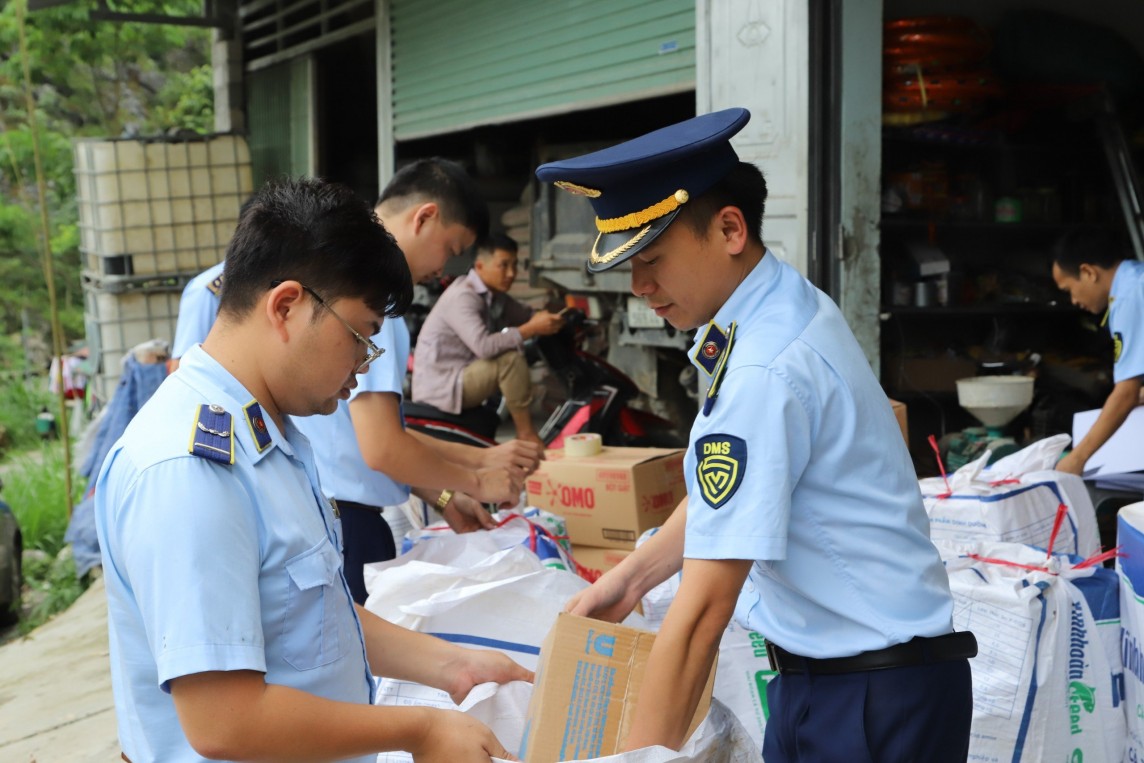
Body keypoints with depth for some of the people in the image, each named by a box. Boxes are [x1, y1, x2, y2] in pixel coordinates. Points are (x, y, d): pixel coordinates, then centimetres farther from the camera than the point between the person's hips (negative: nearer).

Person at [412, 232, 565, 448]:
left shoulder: (494, 295, 8)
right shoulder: (462, 297, -21)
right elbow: (484, 346, -34)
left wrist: (545, 317, -13)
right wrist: (531, 329, -30)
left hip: (463, 376, 10)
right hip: (440, 386, -10)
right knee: (511, 358, -26)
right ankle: (526, 433, -16)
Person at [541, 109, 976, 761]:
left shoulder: (764, 374, -26)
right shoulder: (793, 307, 3)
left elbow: (704, 608, -26)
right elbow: (729, 490, 16)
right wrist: (632, 577, 12)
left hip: (872, 704, -9)